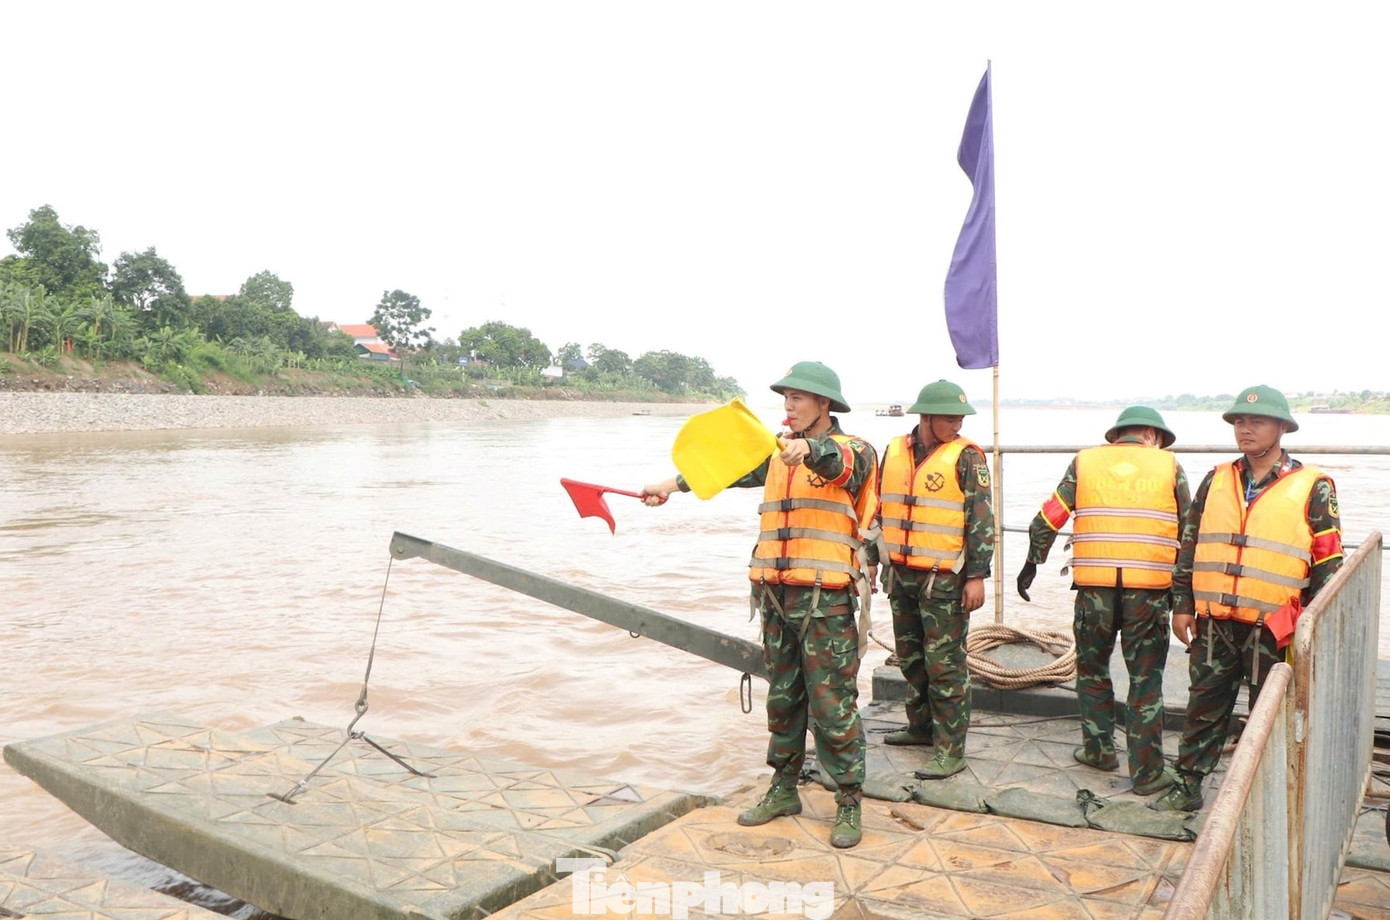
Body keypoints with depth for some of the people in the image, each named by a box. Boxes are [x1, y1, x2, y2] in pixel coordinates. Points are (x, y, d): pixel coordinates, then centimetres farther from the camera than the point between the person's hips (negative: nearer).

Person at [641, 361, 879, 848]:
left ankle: (849, 803, 10)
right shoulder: (778, 452, 16)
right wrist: (674, 483, 8)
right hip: (776, 594, 7)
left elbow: (838, 463, -27)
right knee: (782, 698, 15)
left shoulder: (852, 450, -5)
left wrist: (810, 448, -49)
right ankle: (784, 790, 27)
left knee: (832, 704, -3)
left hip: (826, 597, -6)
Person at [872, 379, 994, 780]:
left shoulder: (966, 456, -8)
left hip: (944, 578, -6)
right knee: (910, 658, 17)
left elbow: (981, 519, -9)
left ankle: (950, 750, 4)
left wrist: (976, 576, -13)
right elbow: (880, 510, 16)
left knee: (945, 665, -3)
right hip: (900, 574, 6)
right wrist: (872, 561, 16)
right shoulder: (894, 451, 7)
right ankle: (921, 726, 34)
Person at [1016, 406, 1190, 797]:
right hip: (1149, 590, -1)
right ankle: (1147, 772, 13)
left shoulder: (1085, 461, 8)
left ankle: (1098, 749, 28)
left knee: (1092, 669, 20)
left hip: (1094, 588, 1)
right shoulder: (1169, 466, 6)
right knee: (1146, 682, 8)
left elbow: (1047, 519, 6)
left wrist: (1032, 563, 18)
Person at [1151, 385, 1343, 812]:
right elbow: (1189, 546, 14)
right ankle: (1188, 786, 21)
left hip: (1272, 628, -3)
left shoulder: (1312, 488, -1)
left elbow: (1328, 560, 0)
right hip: (1213, 623, 3)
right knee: (1203, 708, 11)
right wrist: (1182, 605, 10)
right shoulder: (1216, 481, 9)